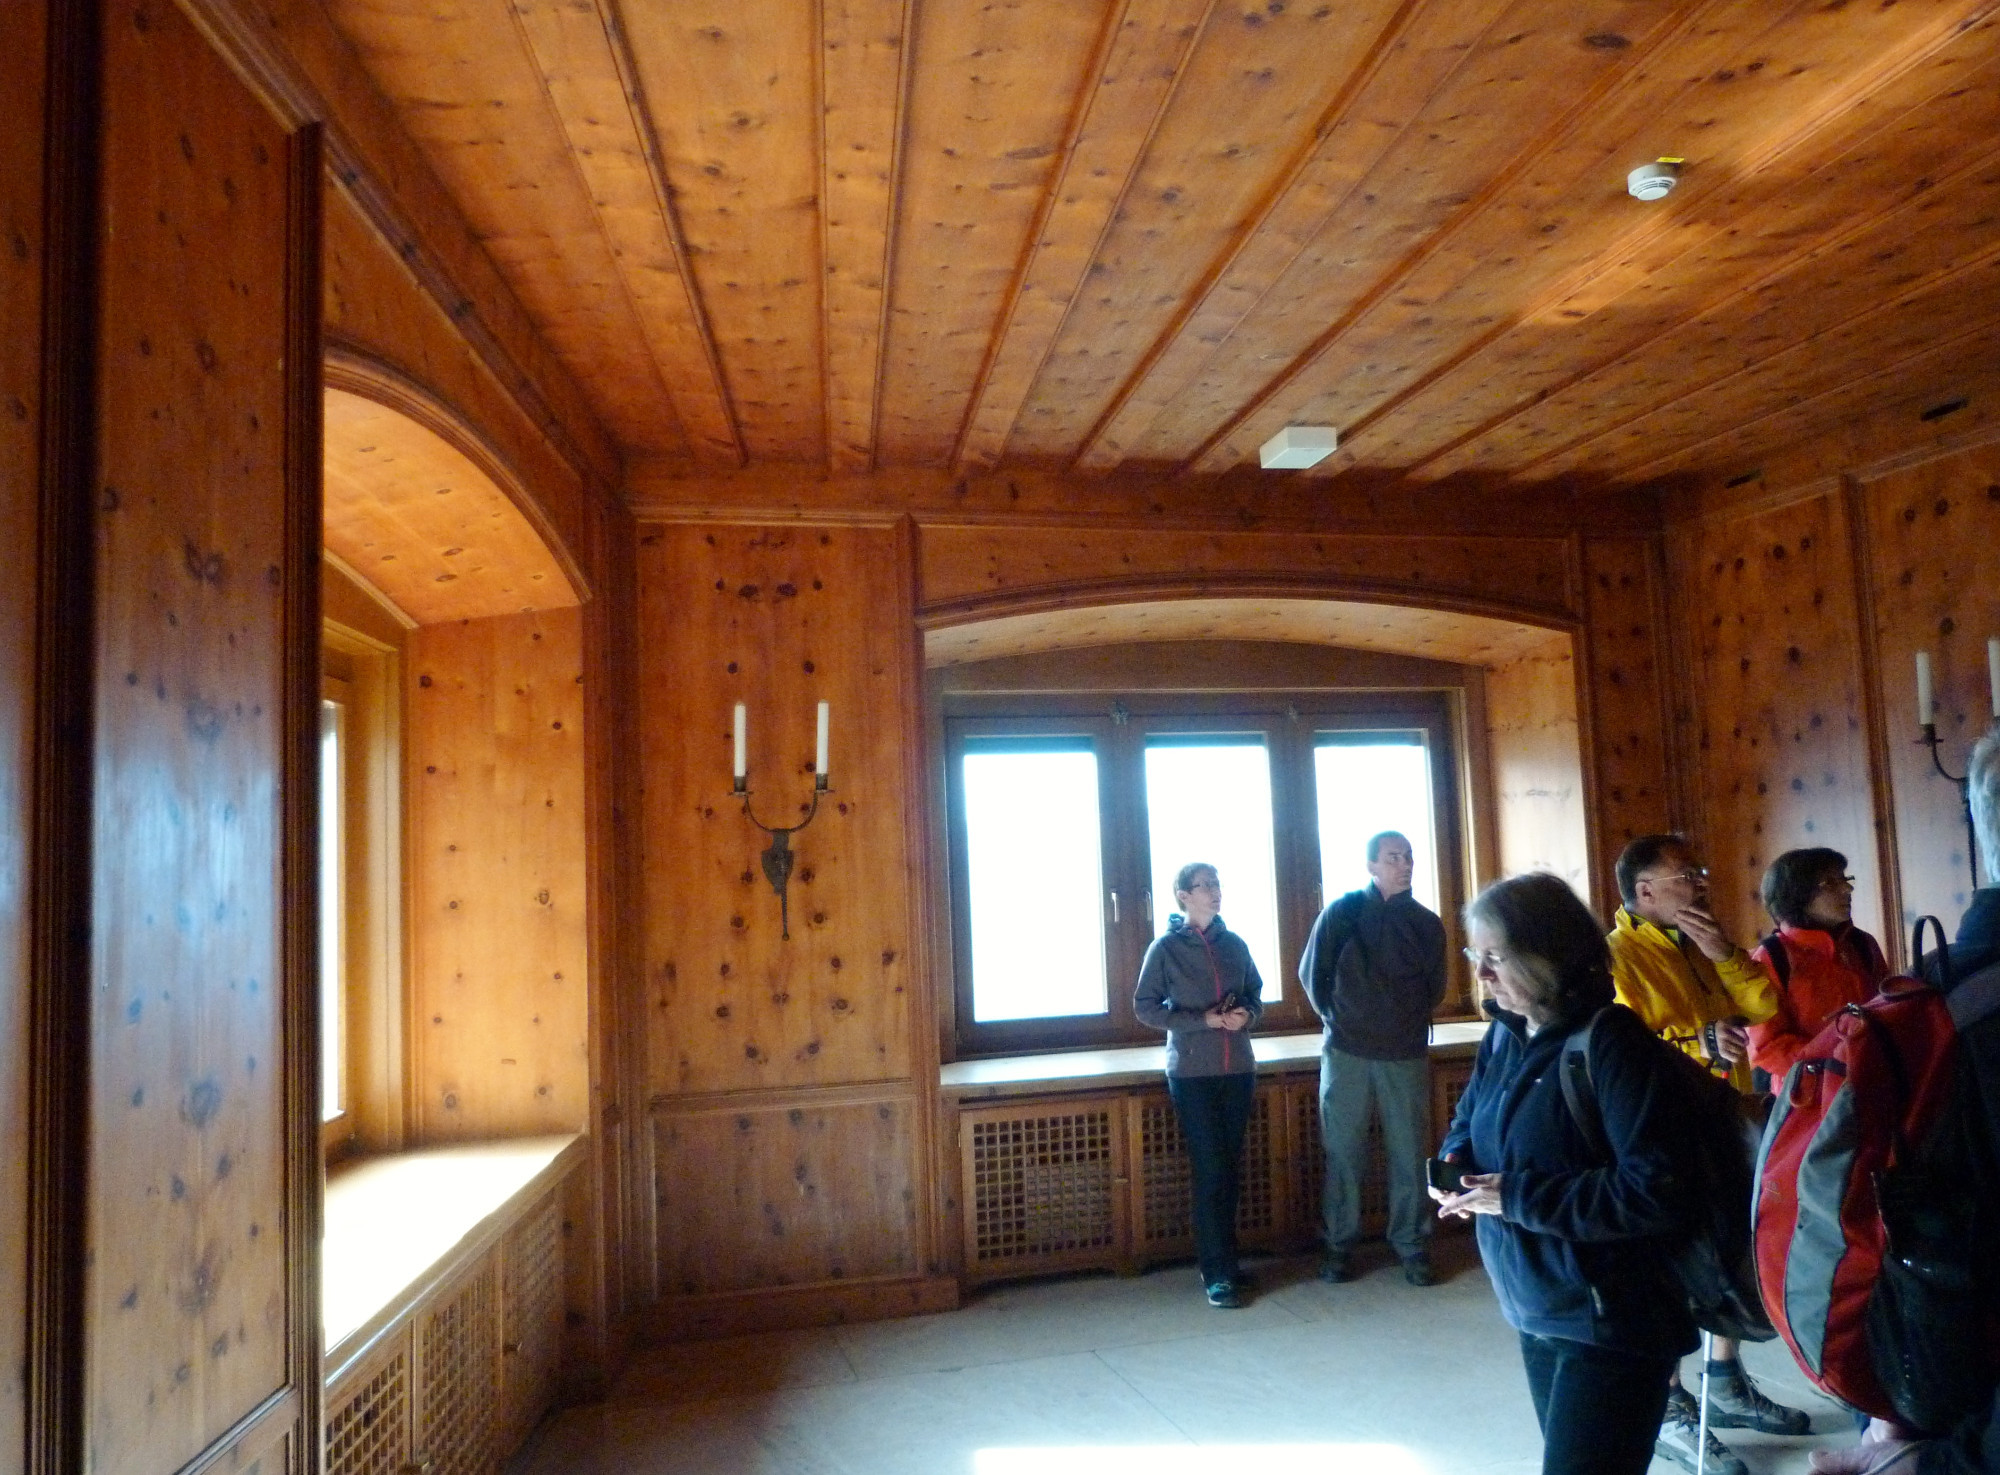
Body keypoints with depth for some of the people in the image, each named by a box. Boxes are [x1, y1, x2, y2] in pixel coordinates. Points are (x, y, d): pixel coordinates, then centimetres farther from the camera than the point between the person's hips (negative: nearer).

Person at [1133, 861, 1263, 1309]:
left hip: (1238, 1070, 4)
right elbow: (1145, 1007, -6)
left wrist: (1247, 1015, -6)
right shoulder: (1166, 947, -5)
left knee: (1229, 1170, 10)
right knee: (1209, 1172, -5)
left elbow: (1255, 994, 17)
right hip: (1192, 1074, -4)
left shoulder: (1234, 944, 7)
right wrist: (1204, 1020, -15)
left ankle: (1223, 1260, 22)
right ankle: (1218, 1273, 3)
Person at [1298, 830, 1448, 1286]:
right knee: (1343, 1154, 6)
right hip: (1346, 1054, -1)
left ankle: (1412, 1247, 19)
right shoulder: (1342, 913, -3)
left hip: (1407, 1056, 1)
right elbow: (1313, 974, 7)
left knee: (1409, 1154, 5)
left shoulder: (1427, 922, 3)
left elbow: (1434, 988, 17)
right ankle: (1338, 1246, 18)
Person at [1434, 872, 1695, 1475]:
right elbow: (1466, 1123, 16)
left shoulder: (1610, 1040, -22)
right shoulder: (1505, 1035, 3)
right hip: (1538, 1314, 8)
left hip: (1609, 1327, -8)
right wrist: (1455, 1163, -8)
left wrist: (1517, 1198, -24)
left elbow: (1657, 1192, -28)